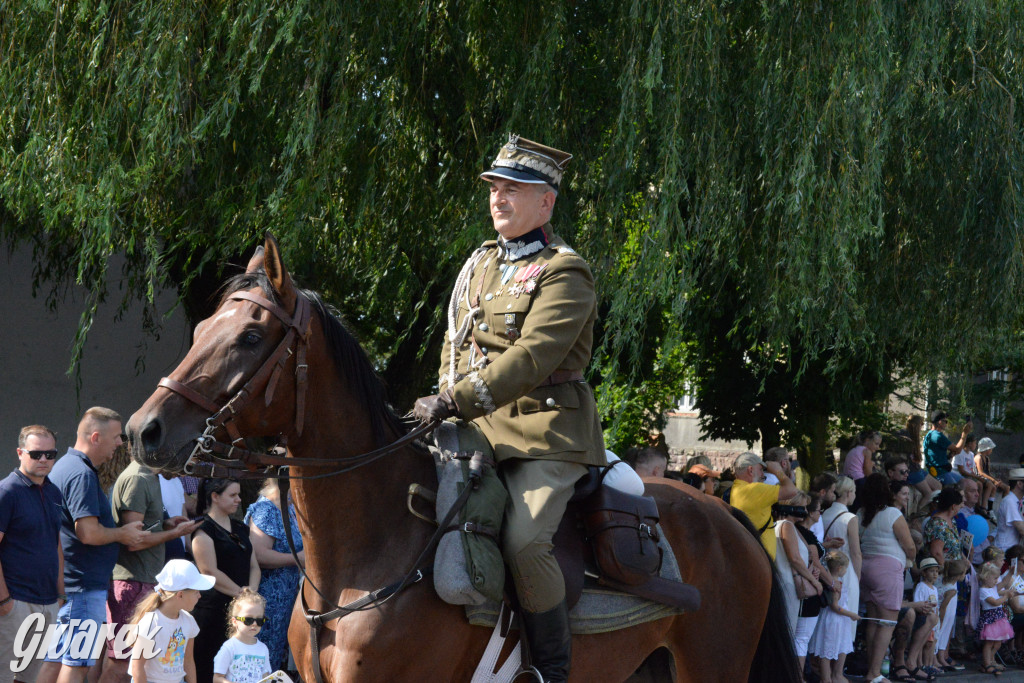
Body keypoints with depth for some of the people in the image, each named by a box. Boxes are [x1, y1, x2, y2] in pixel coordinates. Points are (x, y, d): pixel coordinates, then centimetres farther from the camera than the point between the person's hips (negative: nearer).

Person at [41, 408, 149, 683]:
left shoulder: (64, 467, 16)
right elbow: (89, 533, -25)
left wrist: (120, 532, 20)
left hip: (62, 586, 10)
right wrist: (122, 533, -8)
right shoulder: (83, 475, -18)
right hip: (85, 587, -10)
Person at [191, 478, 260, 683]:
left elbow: (253, 566, 18)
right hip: (213, 610, -7)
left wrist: (252, 590, -2)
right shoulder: (204, 528, -6)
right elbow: (210, 572, -14)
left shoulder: (240, 528, 19)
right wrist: (241, 592, -12)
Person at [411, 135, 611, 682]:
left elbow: (531, 359, -19)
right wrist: (446, 407, 4)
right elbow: (454, 345, 22)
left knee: (524, 542, -26)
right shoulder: (479, 264, 17)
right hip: (479, 431, 8)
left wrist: (454, 403, -23)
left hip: (545, 433, -8)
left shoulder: (564, 274, -8)